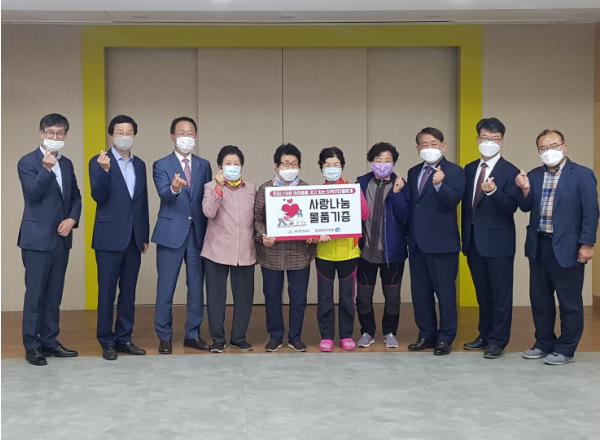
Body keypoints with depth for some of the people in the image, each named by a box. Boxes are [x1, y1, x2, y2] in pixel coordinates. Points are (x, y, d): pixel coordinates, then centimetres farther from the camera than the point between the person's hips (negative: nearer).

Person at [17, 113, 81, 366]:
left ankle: (49, 340, 19)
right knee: (35, 294, -1)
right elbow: (33, 195, -15)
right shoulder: (28, 162, -5)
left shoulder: (67, 164, 13)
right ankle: (32, 345, 8)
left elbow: (75, 196, 14)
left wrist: (72, 219, -3)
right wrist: (46, 169, -27)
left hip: (61, 238, 6)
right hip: (37, 239, -6)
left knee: (54, 294, 11)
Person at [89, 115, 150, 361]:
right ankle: (107, 342, 11)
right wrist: (104, 171, -30)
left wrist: (145, 236, 13)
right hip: (110, 238, -5)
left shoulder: (140, 165, 12)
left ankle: (124, 338, 19)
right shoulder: (99, 162, -4)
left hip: (134, 238, 5)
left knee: (128, 291, 10)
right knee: (107, 292, 1)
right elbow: (98, 196, -14)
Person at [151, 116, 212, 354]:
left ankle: (192, 334, 21)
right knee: (165, 288, 2)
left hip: (198, 232, 3)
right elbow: (164, 194, -18)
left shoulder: (203, 165, 11)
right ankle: (164, 337, 13)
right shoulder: (161, 165, 0)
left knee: (196, 286, 8)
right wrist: (174, 188, -41)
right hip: (171, 232, -3)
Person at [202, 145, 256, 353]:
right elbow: (209, 212, -15)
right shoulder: (212, 187, 2)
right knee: (216, 295, 3)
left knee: (244, 296, 6)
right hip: (217, 251, -2)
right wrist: (219, 187, -21)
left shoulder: (251, 189, 11)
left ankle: (239, 336, 20)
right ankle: (218, 339, 14)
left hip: (245, 252, 3)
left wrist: (257, 245, 13)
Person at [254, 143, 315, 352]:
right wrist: (262, 236, -14)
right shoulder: (265, 188, 4)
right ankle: (275, 337, 21)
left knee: (298, 297, 6)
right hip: (271, 252, 0)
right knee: (272, 296, 8)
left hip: (300, 252, 0)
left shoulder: (307, 189, 5)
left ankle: (295, 337, 21)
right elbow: (257, 218, 3)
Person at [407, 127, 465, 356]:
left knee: (445, 292, 1)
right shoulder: (413, 172, 14)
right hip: (417, 242, 7)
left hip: (441, 242, -6)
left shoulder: (454, 171, -5)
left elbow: (453, 200, -21)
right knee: (420, 292, 12)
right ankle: (426, 335, 24)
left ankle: (445, 338, 11)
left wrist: (439, 184, -38)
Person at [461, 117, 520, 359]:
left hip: (498, 241, -6)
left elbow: (511, 208, -15)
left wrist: (493, 192, -32)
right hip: (474, 240, 6)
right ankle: (485, 334, 28)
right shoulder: (469, 169, 11)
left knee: (501, 293, 1)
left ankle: (498, 341, 9)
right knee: (482, 292, 16)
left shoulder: (509, 171, -7)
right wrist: (465, 237, 13)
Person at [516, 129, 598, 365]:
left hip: (566, 247, -5)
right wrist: (525, 189, -11)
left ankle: (566, 350, 13)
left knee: (569, 302, 3)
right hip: (538, 246, 6)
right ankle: (544, 344, 27)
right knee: (540, 299, 14)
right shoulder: (533, 175, 8)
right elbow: (526, 208, 8)